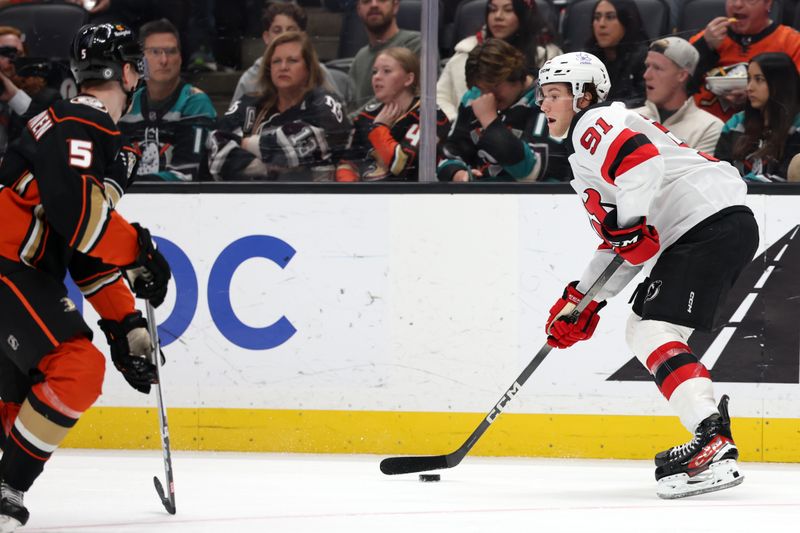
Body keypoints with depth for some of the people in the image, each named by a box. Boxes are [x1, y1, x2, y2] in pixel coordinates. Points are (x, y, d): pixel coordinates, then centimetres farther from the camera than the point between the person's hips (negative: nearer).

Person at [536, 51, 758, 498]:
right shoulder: (586, 152, 30)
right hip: (690, 234, 11)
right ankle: (711, 433, 13)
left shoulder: (596, 124, -2)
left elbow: (642, 160, -24)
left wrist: (626, 223, -28)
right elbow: (620, 246, 28)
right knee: (642, 330, 17)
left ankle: (715, 446, -32)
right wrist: (583, 301, 22)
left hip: (713, 222, -11)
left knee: (655, 330, -18)